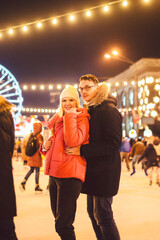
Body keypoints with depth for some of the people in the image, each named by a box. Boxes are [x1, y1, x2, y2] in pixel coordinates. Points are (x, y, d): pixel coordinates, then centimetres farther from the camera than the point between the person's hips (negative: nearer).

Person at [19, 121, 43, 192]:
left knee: (31, 170, 15)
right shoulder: (39, 135, -11)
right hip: (36, 155, -7)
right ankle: (37, 186, 8)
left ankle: (23, 182, 2)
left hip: (30, 155, 7)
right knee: (37, 170, 2)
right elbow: (40, 145, -21)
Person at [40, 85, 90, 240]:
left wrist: (70, 115, -15)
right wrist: (46, 145, 7)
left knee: (62, 225, -8)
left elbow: (73, 141, -21)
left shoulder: (81, 118, -4)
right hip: (54, 173, 8)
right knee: (58, 218, 17)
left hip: (70, 174, -8)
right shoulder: (57, 119, 19)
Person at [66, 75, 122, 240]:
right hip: (92, 170, 9)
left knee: (102, 215, -5)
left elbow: (113, 143, -20)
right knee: (93, 212, 14)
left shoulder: (108, 110, -14)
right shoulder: (90, 110, 15)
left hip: (104, 171, -9)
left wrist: (82, 150, -22)